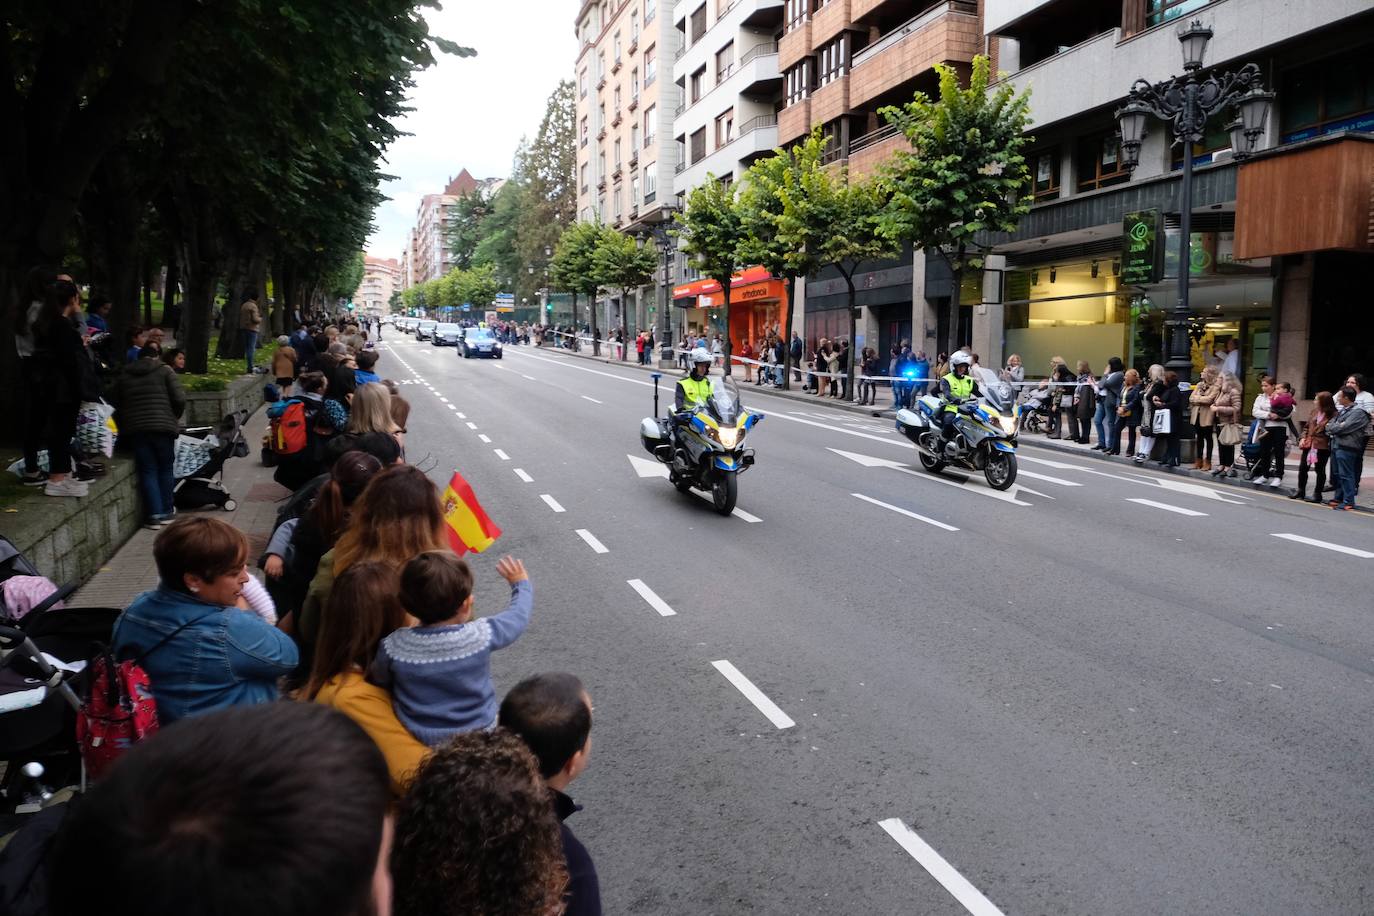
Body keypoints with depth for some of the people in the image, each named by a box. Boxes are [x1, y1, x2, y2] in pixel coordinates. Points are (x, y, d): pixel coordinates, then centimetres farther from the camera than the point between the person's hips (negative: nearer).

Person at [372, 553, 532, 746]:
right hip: (480, 736, -1)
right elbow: (518, 614, -2)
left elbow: (378, 681, 0)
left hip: (419, 742, 1)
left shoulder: (393, 647, -21)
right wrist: (521, 582, 18)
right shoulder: (482, 635, -22)